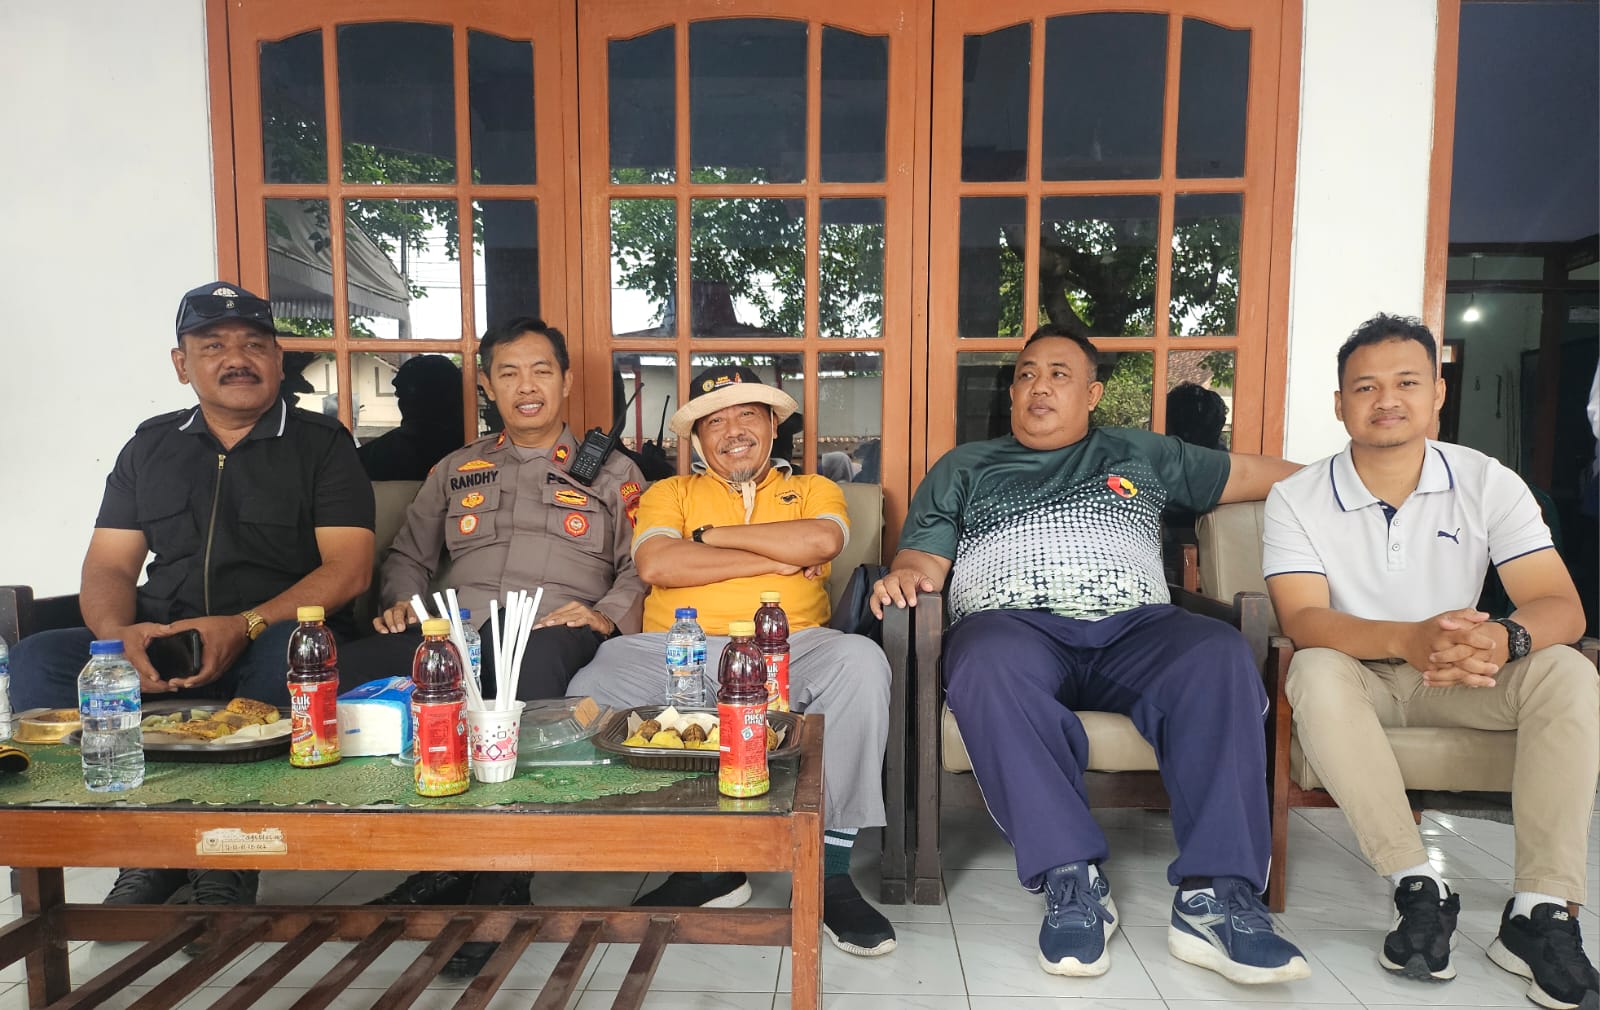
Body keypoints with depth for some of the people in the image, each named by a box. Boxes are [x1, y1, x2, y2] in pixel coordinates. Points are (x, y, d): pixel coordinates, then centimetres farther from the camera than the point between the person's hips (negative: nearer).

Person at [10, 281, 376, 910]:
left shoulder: (321, 443, 6)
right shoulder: (151, 445, 19)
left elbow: (349, 568, -6)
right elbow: (108, 564, 13)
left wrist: (244, 627, -20)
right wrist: (119, 634, -11)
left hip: (271, 638, -4)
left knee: (291, 652, -36)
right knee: (37, 660, -21)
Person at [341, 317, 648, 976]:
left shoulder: (611, 471, 20)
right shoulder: (457, 470, 30)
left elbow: (642, 566, 10)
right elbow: (408, 555, 31)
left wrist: (606, 614, -9)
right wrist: (402, 601, 9)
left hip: (553, 635, -3)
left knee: (531, 658, -43)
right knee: (344, 668, -28)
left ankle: (500, 881, -28)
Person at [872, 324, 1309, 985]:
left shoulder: (1140, 455, 27)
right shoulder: (963, 469, 23)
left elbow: (1251, 472, 32)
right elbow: (924, 561, 14)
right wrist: (903, 575, -9)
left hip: (1135, 629, 2)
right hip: (1013, 627, -1)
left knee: (1221, 656, -30)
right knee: (987, 666, -38)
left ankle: (1214, 897, -29)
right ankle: (1074, 881, -31)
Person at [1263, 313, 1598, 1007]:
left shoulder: (1489, 484, -5)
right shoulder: (1297, 499, -11)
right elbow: (1303, 621, -23)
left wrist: (1504, 638, -39)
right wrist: (1407, 639, -43)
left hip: (1460, 679, 3)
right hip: (1356, 674, -2)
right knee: (1315, 672, -34)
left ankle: (1542, 911, -20)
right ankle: (1418, 888, -26)